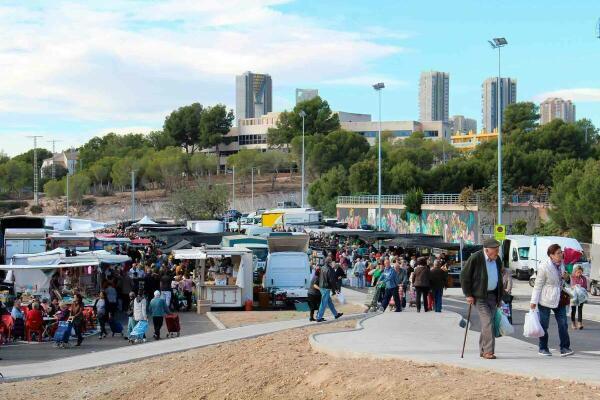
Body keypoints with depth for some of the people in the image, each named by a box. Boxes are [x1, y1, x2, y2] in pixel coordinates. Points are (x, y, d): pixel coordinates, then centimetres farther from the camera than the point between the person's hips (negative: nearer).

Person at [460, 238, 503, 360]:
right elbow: (464, 276, -10)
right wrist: (468, 295, -12)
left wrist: (499, 297, 16)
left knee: (487, 323, 8)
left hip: (492, 296, 6)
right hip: (479, 296, -6)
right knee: (487, 322, -15)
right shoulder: (475, 258, -14)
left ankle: (483, 351, 16)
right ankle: (488, 351, -13)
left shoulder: (497, 260, 7)